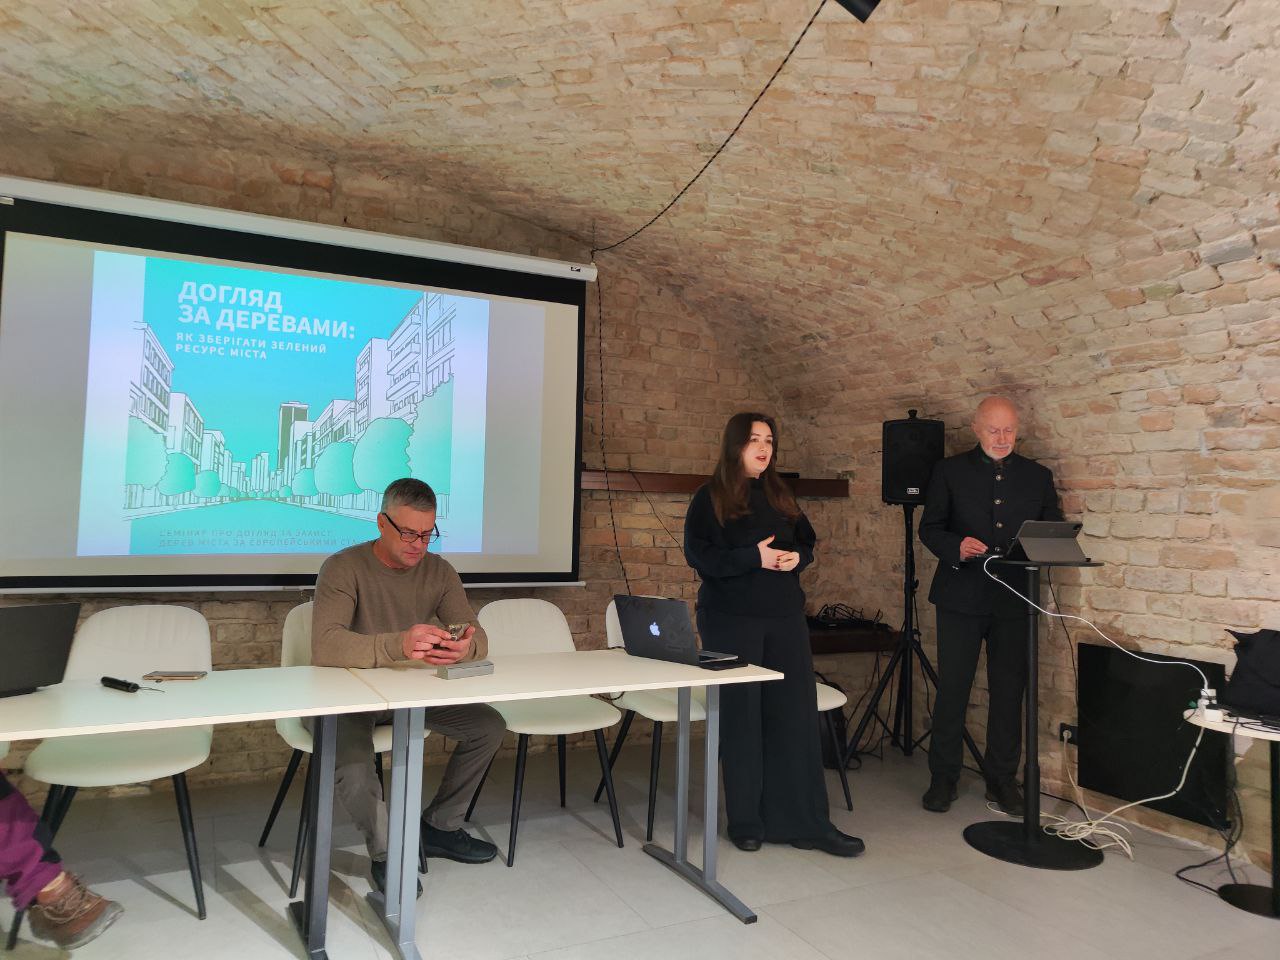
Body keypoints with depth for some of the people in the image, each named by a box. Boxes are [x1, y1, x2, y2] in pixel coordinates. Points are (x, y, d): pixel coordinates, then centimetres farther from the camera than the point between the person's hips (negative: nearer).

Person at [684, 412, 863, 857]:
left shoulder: (780, 495, 14)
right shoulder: (710, 498, -3)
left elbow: (807, 541, 19)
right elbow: (698, 554, -11)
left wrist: (797, 556, -4)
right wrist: (754, 557, -21)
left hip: (785, 618, 5)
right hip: (732, 620, -5)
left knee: (796, 716, 3)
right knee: (741, 719, 3)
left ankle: (805, 822, 12)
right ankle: (745, 821, 17)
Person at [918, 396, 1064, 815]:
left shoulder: (1038, 476, 10)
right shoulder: (950, 471, 4)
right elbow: (929, 528, 2)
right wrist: (956, 547, -18)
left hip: (1014, 601, 2)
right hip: (961, 596, -2)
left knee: (1009, 692, 7)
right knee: (952, 689, 2)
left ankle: (1001, 778, 21)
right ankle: (943, 777, 15)